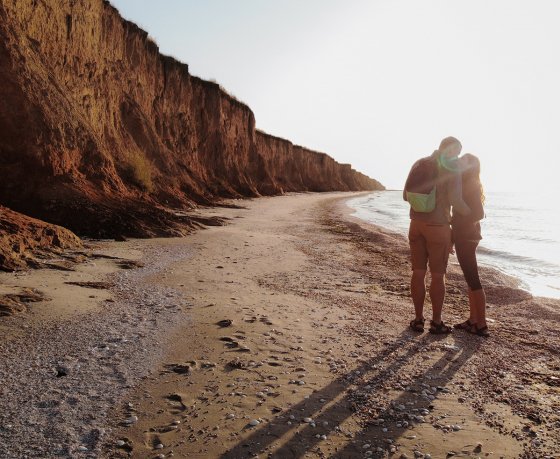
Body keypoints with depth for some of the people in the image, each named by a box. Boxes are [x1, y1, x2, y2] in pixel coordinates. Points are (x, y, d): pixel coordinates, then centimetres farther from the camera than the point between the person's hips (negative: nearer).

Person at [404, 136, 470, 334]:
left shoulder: (419, 164, 7)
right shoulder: (451, 168, -9)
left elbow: (406, 195, 9)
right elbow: (455, 200, -19)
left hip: (416, 224, 5)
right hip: (438, 227, -5)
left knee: (418, 273, 9)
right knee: (437, 275, 4)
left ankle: (418, 319, 16)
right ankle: (436, 322, 12)